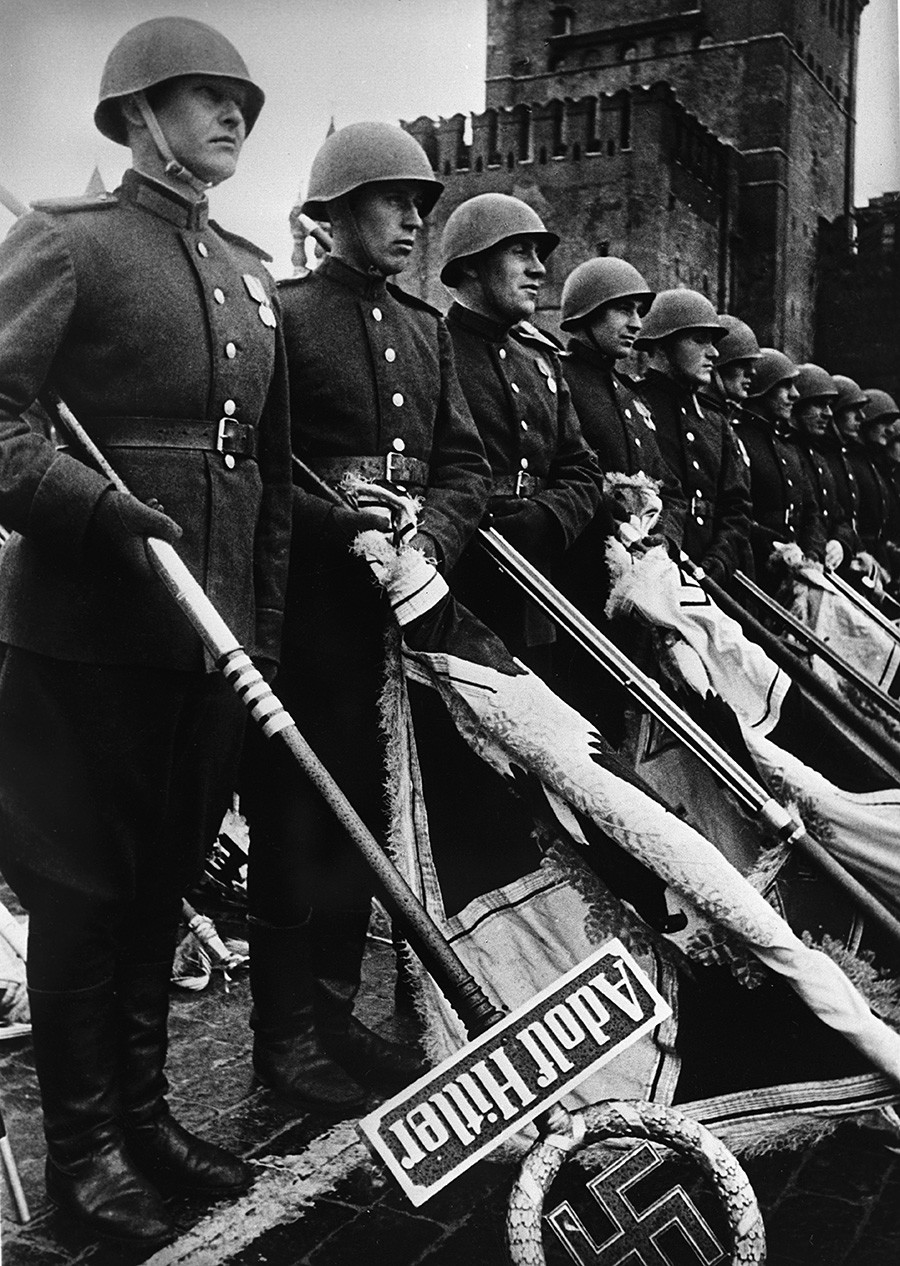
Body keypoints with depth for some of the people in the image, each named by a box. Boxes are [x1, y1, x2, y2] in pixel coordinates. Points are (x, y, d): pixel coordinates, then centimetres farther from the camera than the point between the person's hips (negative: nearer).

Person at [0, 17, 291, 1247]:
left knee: (161, 884, 16)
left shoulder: (251, 274, 15)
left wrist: (264, 626, 12)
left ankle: (145, 1113, 32)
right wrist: (102, 508, -25)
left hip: (209, 638, 6)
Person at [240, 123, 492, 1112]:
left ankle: (334, 1009, 27)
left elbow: (464, 464, 10)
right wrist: (336, 517, -20)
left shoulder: (426, 328, 16)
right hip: (305, 607, -6)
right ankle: (284, 1032, 15)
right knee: (293, 817, 2)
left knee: (361, 810, 13)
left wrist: (432, 535, -8)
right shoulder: (285, 313, -3)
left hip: (398, 602, 6)